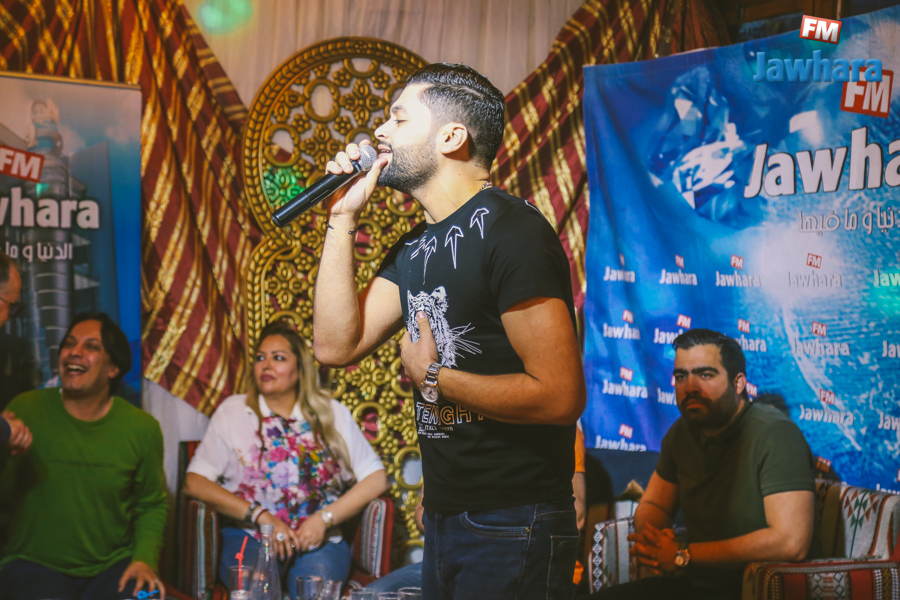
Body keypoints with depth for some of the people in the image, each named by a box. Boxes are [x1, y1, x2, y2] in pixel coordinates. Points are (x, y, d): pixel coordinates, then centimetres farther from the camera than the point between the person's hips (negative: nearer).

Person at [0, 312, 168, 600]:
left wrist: (145, 558, -4)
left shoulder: (142, 428, 1)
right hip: (34, 564, -1)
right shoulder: (26, 410, -4)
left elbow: (152, 505, 11)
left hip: (112, 566, 1)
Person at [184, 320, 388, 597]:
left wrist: (324, 518, -9)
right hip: (249, 536, -1)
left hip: (319, 541, 1)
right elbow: (194, 482, -2)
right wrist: (262, 517, -11)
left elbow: (376, 478, 5)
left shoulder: (333, 414, 11)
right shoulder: (232, 411, 9)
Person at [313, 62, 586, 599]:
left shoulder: (509, 230, -18)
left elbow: (559, 396, -25)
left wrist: (433, 379, -13)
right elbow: (337, 345, 6)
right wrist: (344, 218, 4)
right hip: (443, 520, 9)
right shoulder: (417, 247, 11)